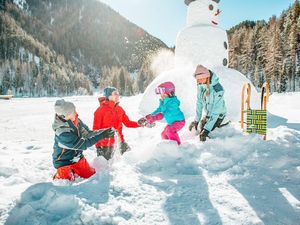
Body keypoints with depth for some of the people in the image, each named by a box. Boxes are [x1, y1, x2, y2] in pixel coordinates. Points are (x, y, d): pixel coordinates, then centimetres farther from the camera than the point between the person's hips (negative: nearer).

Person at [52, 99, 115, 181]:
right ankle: (59, 176, 19)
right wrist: (102, 135, -30)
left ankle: (74, 172, 33)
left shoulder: (76, 121, -12)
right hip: (64, 162, -6)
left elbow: (88, 134, -2)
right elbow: (84, 144, -30)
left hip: (78, 158, 6)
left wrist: (105, 131, -16)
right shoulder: (62, 133, -33)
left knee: (91, 176, 9)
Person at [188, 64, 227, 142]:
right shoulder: (200, 85, -14)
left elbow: (216, 111, -33)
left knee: (203, 134, -16)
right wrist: (196, 120, -2)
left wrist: (207, 129, -36)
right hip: (208, 113, 6)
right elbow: (199, 102, -4)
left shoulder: (218, 90, -34)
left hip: (218, 114, -6)